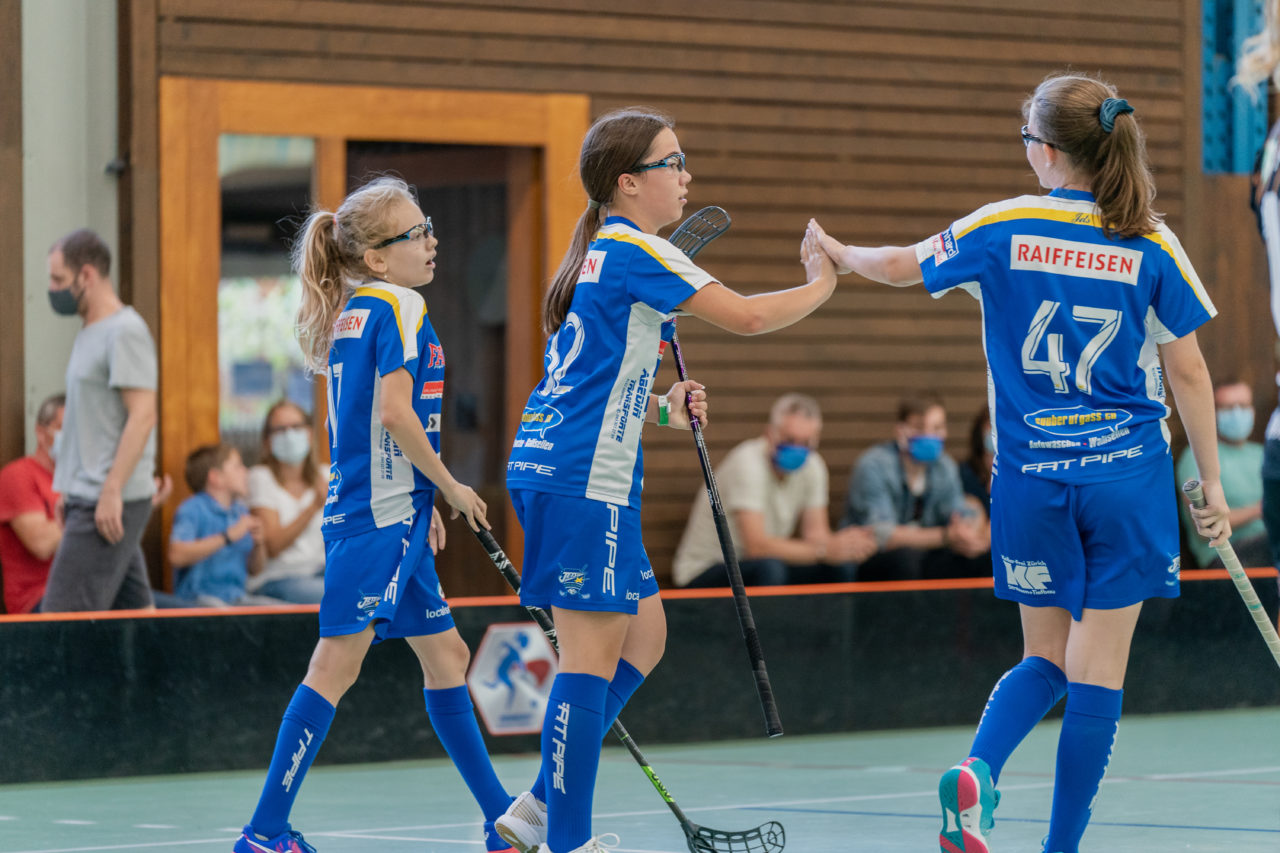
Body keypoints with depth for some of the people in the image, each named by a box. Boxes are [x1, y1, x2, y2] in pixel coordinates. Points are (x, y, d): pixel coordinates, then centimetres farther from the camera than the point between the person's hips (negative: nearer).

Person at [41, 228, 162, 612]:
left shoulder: (125, 332, -12)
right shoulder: (90, 333, 18)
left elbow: (142, 415, -19)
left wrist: (112, 492, -23)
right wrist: (68, 493, 21)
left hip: (109, 503, -10)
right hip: (87, 498, 10)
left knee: (61, 614, -12)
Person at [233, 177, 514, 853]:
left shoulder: (350, 314, 17)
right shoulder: (399, 305, -10)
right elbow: (394, 411, -21)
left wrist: (423, 504, 22)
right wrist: (449, 486, -9)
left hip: (396, 517, 10)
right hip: (381, 517, -10)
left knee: (445, 656, 13)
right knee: (338, 661, -10)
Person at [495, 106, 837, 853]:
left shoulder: (602, 254, 19)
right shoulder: (635, 250, -11)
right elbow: (745, 316, -15)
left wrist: (664, 410, 14)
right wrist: (820, 285, 1)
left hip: (552, 469, 10)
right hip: (583, 481, -10)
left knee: (643, 633, 13)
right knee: (595, 652, -7)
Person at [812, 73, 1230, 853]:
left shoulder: (1002, 229, -2)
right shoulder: (1150, 242, -3)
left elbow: (900, 266, 12)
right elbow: (1189, 372, 0)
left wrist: (838, 254, 34)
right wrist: (1212, 482, 7)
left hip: (1031, 481, 2)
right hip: (1128, 476, -1)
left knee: (1046, 661, 15)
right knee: (1098, 673, 3)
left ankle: (979, 770, -10)